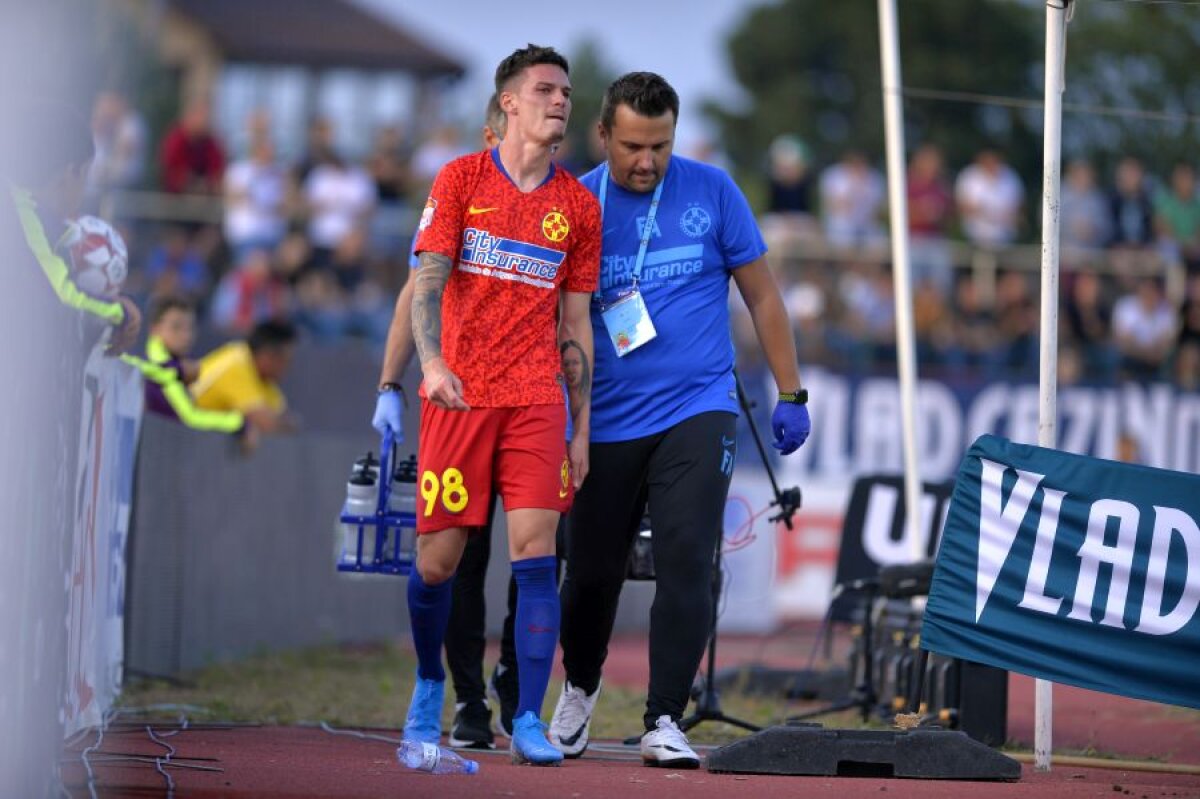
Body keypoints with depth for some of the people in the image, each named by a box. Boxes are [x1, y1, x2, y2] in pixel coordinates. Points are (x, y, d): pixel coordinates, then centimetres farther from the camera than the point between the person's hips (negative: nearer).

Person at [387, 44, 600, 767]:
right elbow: (428, 280, -3)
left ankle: (528, 721, -10)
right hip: (458, 395, -1)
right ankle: (429, 685, 27)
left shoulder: (578, 205, 10)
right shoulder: (462, 179, 4)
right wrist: (432, 361, -21)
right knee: (439, 559, 1)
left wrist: (581, 428, 10)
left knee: (536, 553, -11)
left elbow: (576, 321, 13)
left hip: (537, 398, 1)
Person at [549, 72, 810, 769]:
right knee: (593, 573, 7)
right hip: (606, 421, 1)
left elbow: (762, 295, 7)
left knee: (687, 561, -15)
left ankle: (664, 722, -11)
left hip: (698, 411, -1)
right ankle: (580, 692, 35)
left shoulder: (711, 191, 0)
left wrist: (792, 395, 5)